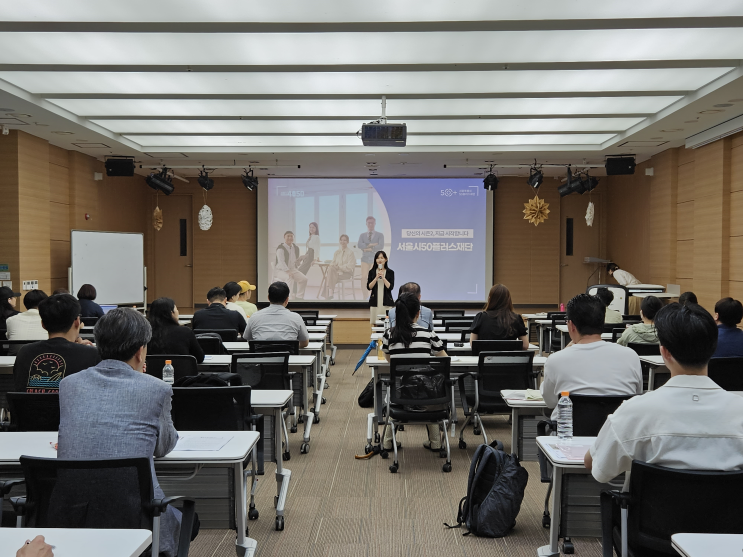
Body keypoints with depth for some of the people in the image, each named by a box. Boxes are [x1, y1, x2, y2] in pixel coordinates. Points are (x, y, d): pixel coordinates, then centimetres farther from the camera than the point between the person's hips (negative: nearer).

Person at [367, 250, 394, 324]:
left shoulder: (390, 272, 4)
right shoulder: (372, 272, 7)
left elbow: (390, 287, -4)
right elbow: (368, 287, 0)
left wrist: (383, 278, -13)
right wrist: (376, 278, -11)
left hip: (386, 302, -1)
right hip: (375, 301, 1)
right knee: (374, 324, -1)